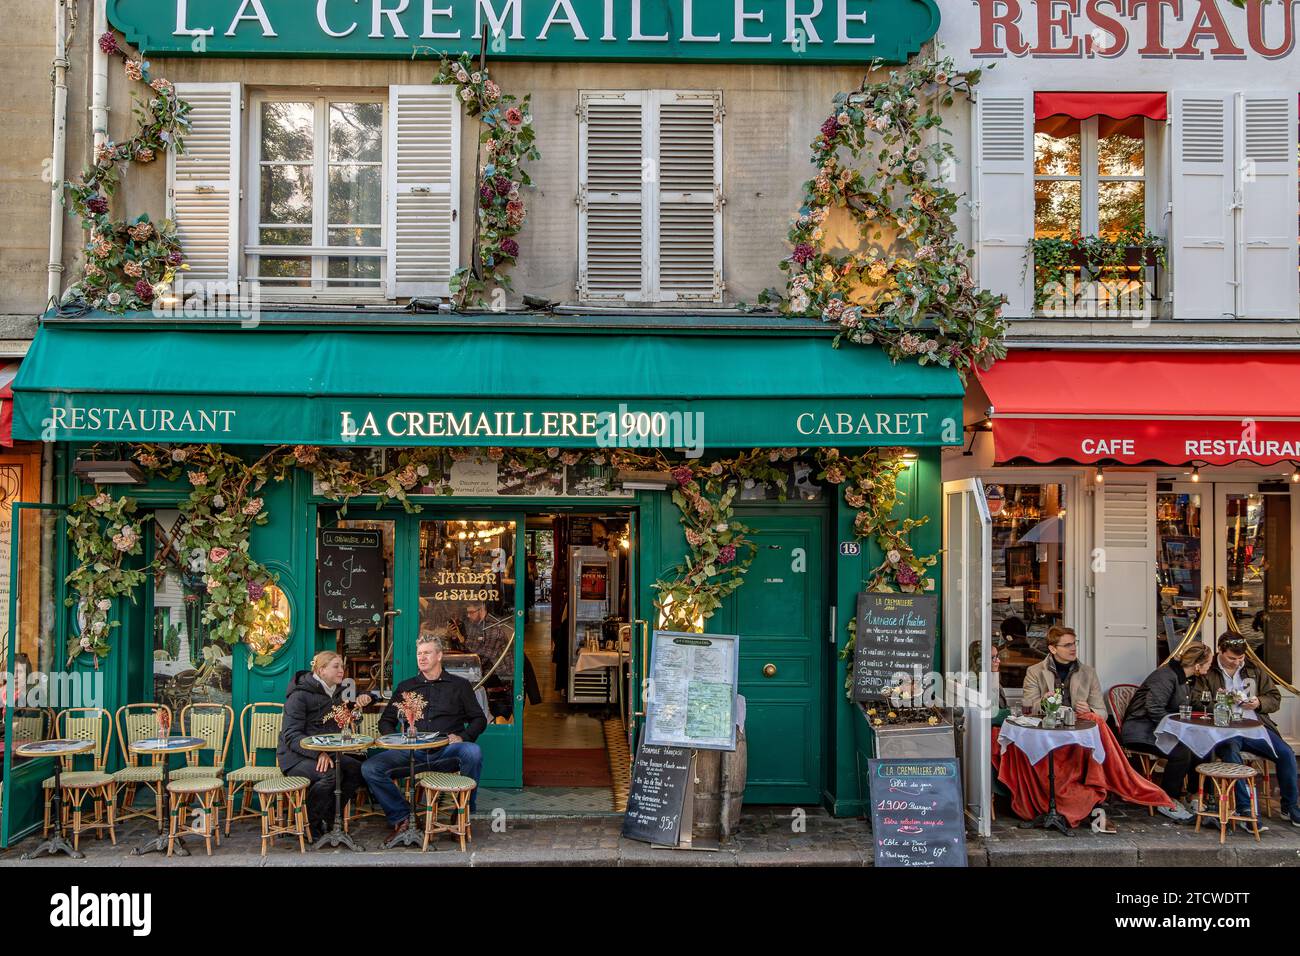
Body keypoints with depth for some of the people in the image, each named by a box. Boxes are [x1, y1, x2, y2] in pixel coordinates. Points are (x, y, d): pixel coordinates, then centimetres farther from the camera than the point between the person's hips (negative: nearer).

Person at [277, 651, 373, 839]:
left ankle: (328, 819, -5)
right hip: (295, 756, -7)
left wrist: (364, 698, 6)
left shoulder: (337, 692, 13)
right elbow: (291, 735, -18)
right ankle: (308, 824, -15)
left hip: (327, 752, 7)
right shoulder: (300, 695, -11)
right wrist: (318, 753, -33)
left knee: (356, 769, -18)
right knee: (330, 774, -33)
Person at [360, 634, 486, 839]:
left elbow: (479, 719, 14)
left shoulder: (459, 685, 16)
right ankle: (401, 817, -7)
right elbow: (386, 721, 23)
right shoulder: (405, 687, 22)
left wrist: (462, 737, -6)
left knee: (473, 752, -36)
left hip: (447, 752, -2)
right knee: (370, 768, -22)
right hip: (412, 753, 2)